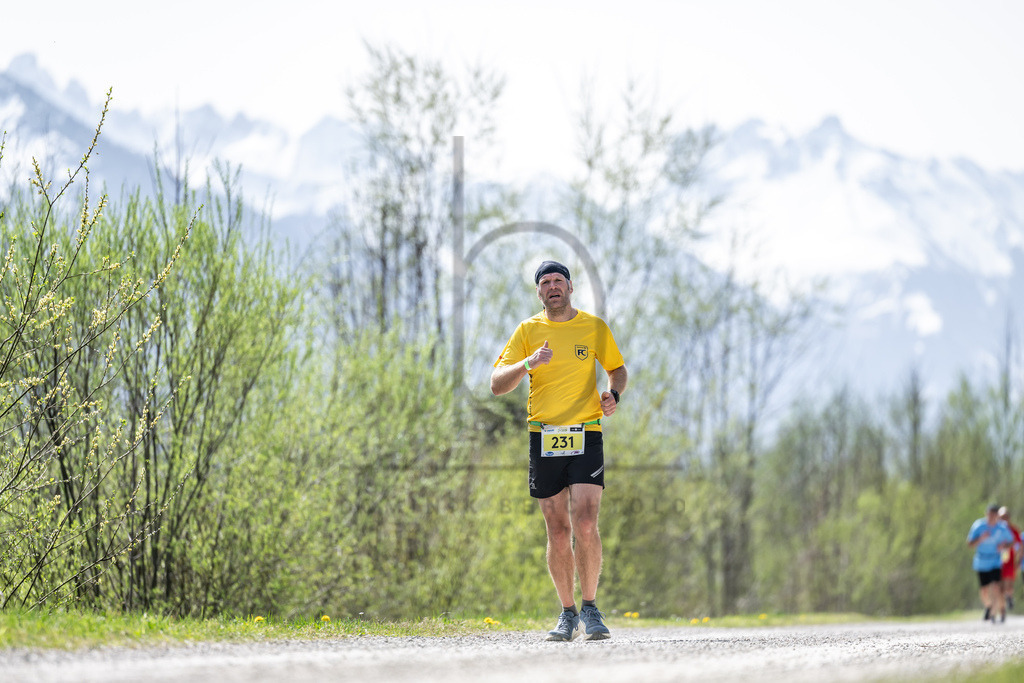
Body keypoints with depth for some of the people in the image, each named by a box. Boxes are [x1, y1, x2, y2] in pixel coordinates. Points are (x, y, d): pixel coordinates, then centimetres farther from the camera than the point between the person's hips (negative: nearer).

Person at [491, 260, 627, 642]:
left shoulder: (594, 327, 6)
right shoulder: (528, 330, 6)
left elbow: (617, 369, 20)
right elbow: (497, 385, 1)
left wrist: (613, 394, -2)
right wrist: (528, 364, -17)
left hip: (586, 436, -1)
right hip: (543, 436, 1)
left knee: (585, 525, -14)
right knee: (558, 531, 3)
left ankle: (590, 608, -3)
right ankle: (568, 613, 14)